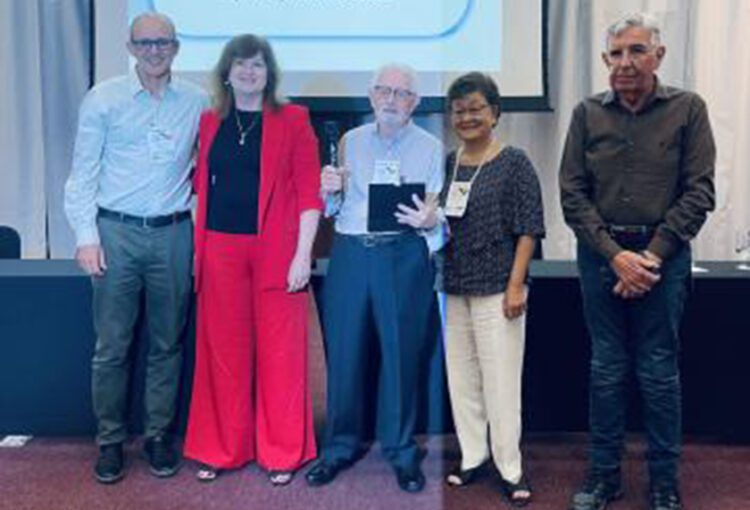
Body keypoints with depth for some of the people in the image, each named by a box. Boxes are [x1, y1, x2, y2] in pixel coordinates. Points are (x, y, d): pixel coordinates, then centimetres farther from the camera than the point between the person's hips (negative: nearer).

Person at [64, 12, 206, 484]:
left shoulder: (197, 102, 5)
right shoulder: (104, 99, 1)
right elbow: (83, 172, 1)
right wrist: (86, 236, -5)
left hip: (173, 233, 1)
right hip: (116, 232, -1)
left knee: (168, 343, 9)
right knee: (112, 346, 3)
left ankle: (159, 435, 22)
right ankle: (110, 441, 17)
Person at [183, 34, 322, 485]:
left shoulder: (292, 121, 2)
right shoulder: (209, 123, 11)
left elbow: (310, 192, -2)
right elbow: (201, 189, 13)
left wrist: (303, 254, -9)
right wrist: (196, 250, 6)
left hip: (276, 251, -3)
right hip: (220, 249, 3)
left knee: (279, 353, 3)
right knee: (223, 352, 9)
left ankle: (282, 453, 17)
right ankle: (221, 449, 22)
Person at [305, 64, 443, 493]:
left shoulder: (431, 147, 8)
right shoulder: (351, 141, 16)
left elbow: (440, 215, 3)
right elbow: (333, 208, 17)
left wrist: (426, 219, -19)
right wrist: (329, 191, -5)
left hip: (403, 255, -2)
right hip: (349, 252, 2)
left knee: (401, 354, 0)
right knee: (344, 352, 3)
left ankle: (402, 451, 15)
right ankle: (341, 446, 18)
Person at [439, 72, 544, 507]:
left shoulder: (514, 162, -4)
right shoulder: (447, 164, 9)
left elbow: (529, 227, -8)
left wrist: (516, 285, -13)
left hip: (496, 288, -5)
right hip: (454, 287, 5)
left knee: (500, 378, -2)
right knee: (461, 376, 10)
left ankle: (510, 469, 9)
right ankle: (472, 456, 23)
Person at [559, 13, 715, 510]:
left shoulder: (688, 109, -1)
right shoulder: (588, 113, 3)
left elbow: (699, 192, -4)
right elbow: (572, 193, 0)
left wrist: (653, 255, -11)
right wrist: (615, 254, -9)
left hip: (662, 255, -1)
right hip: (601, 254, 2)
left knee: (660, 372, 6)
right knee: (606, 370, 10)